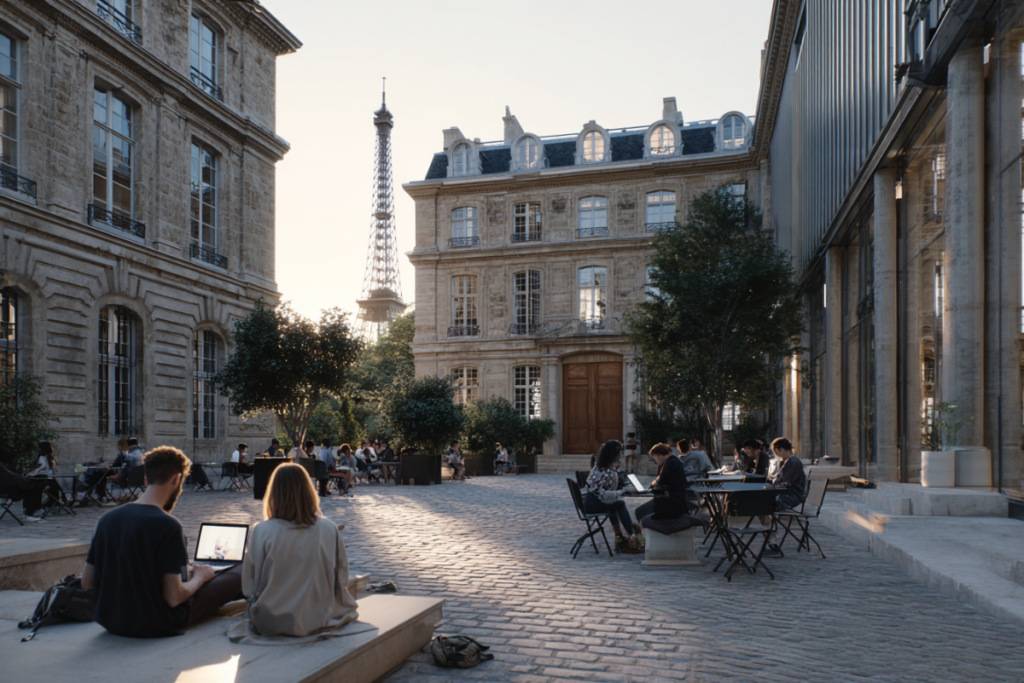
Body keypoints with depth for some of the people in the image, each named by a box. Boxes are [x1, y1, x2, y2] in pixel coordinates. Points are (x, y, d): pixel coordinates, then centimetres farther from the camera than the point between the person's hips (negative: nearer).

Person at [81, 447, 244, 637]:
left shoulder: (106, 519, -3)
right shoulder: (167, 526, -23)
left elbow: (86, 582, 3)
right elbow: (173, 597, -22)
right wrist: (199, 578, -1)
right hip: (158, 626, -7)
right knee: (240, 573, 10)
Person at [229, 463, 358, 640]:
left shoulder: (262, 531, -13)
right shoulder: (329, 529, -9)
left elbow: (249, 586, -6)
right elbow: (342, 578, 0)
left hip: (273, 622, 0)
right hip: (320, 618, 0)